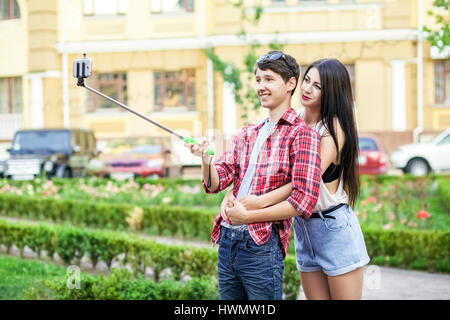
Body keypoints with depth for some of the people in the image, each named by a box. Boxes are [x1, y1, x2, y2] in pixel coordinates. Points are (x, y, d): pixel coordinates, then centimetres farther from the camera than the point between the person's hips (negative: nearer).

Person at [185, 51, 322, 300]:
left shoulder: (302, 135, -5)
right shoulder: (245, 135, 16)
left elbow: (305, 200, -14)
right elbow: (215, 184, 7)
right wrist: (205, 159, -14)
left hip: (262, 245, -6)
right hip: (226, 241, 7)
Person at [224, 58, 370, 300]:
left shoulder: (334, 126, -11)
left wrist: (261, 201, -31)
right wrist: (231, 195, -13)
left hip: (334, 227, -6)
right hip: (303, 227, 6)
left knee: (343, 296, 1)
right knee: (315, 297, 10)